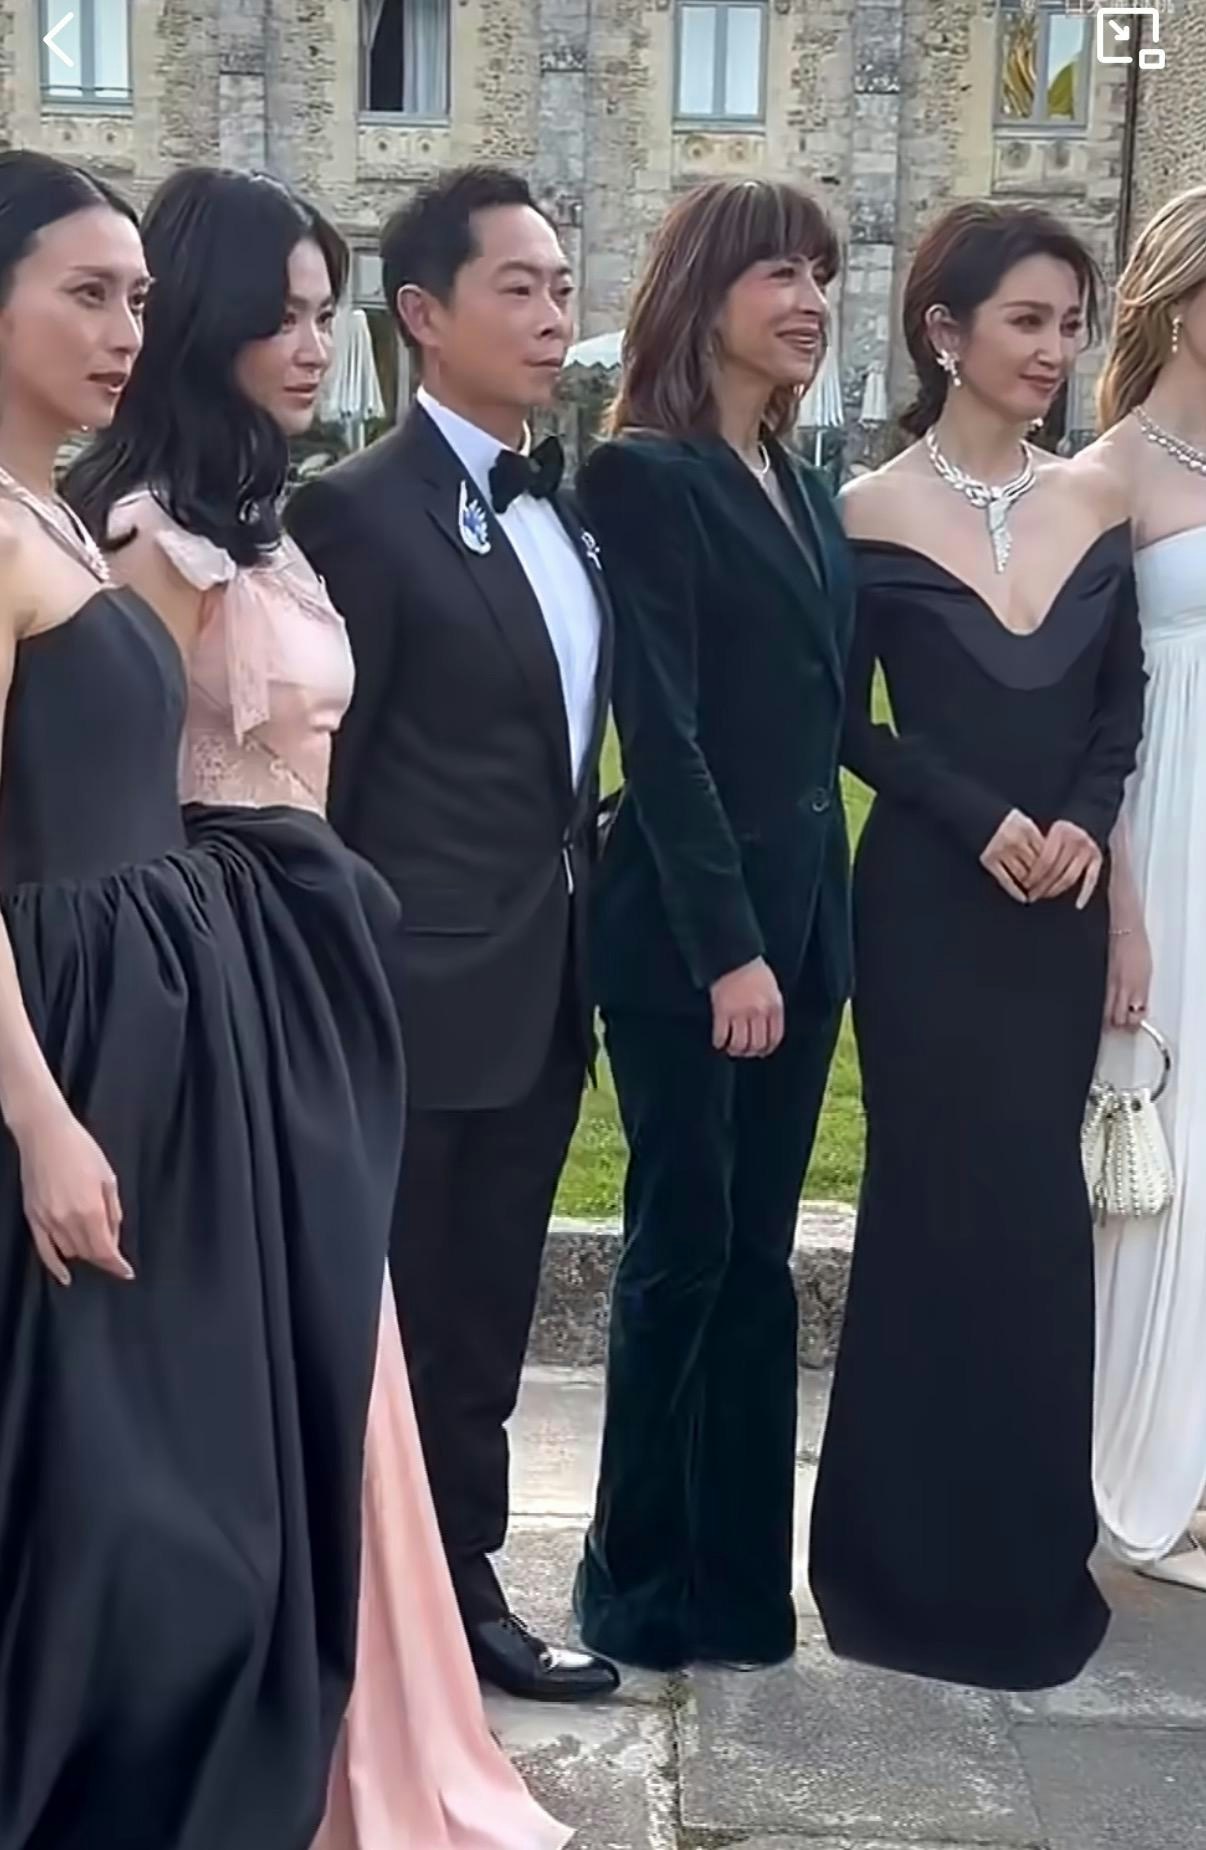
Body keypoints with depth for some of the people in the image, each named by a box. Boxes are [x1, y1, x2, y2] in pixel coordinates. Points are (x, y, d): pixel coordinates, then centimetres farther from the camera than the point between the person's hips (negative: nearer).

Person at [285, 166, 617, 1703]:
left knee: (484, 1319, 17)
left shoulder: (566, 506, 10)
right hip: (420, 991, -7)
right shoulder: (361, 511, -12)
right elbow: (316, 778, -12)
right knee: (392, 1322, 7)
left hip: (545, 983, 7)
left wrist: (578, 924, 11)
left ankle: (461, 1589, 32)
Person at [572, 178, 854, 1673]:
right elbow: (662, 729, -16)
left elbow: (817, 710, 13)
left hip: (803, 908, 7)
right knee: (685, 1247, 3)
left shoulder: (802, 484, 14)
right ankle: (638, 1577, 21)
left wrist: (805, 925, 7)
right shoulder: (643, 475, -9)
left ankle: (738, 1576, 24)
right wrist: (728, 946, -19)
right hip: (685, 924, -7)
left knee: (758, 1252, 12)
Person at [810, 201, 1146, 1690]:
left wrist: (1085, 820, -7)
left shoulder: (1094, 503, 7)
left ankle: (1028, 1554, 27)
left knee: (1038, 1207, 11)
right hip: (928, 904, -4)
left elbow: (1123, 696, 10)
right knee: (946, 1205, 2)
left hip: (1063, 906, 4)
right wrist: (980, 820, -14)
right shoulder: (872, 514, -5)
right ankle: (921, 1561, 19)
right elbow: (846, 721, -4)